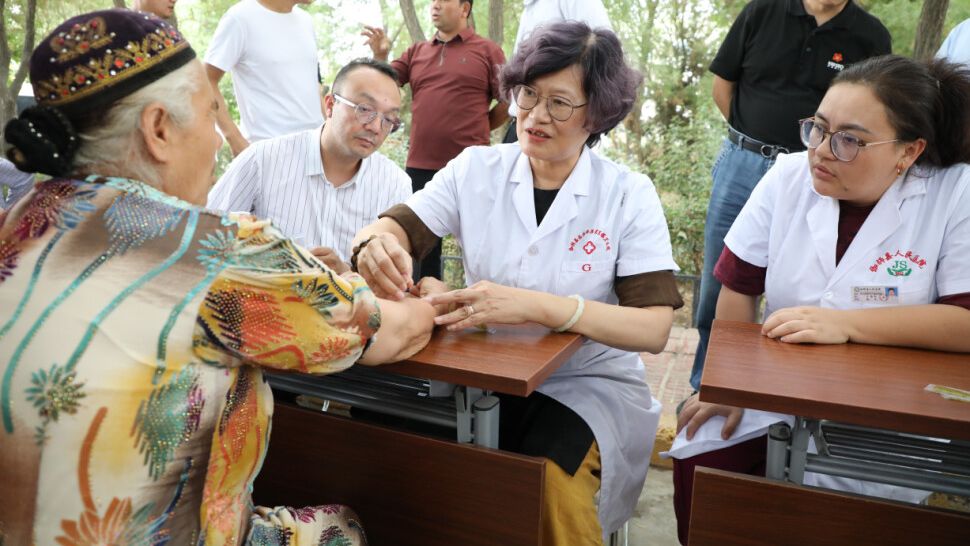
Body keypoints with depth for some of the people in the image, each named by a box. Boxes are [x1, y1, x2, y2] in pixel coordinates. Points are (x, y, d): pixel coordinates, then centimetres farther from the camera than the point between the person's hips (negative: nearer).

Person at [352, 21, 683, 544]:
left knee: (551, 479, -29)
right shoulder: (476, 168, 0)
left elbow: (654, 329, -15)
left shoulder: (629, 195, -7)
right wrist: (376, 245, -34)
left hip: (590, 384, -2)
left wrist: (534, 305, -30)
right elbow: (394, 227, -7)